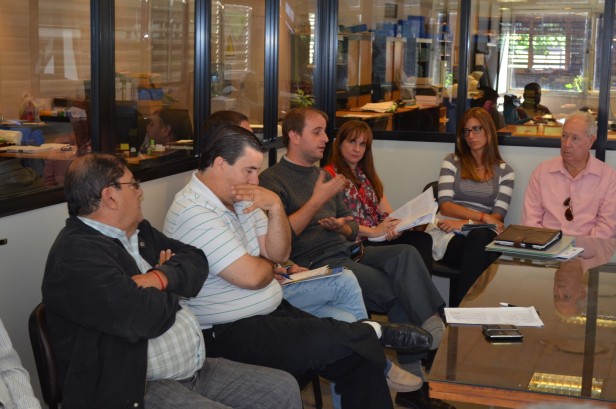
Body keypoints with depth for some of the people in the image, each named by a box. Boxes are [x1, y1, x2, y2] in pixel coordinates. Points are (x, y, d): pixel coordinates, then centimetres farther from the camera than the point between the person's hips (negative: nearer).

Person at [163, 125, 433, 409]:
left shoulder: (238, 197, 9)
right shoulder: (193, 212, -19)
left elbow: (279, 253, 7)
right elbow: (251, 276, -23)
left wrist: (275, 207, -10)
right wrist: (268, 264, 0)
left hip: (273, 311, 9)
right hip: (229, 333, -9)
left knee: (360, 356, -5)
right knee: (330, 340, -29)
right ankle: (375, 331, -1)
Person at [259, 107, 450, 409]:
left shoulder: (322, 175, 23)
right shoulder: (273, 180, -2)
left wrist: (341, 227, 2)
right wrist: (317, 201, -13)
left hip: (345, 251, 7)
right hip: (315, 264, -7)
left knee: (406, 254, -21)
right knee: (399, 292, -22)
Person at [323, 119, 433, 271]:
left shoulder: (367, 174, 27)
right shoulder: (330, 175, 3)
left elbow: (387, 212, 16)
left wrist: (396, 227, -7)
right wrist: (374, 232, -17)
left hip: (381, 236, 7)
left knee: (423, 239, -23)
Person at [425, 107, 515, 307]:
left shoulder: (504, 171, 17)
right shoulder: (452, 162, 16)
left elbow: (498, 217, 5)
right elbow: (445, 205, 2)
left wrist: (466, 222, -12)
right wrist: (483, 217, -10)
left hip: (483, 235, 1)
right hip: (448, 237, -1)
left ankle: (458, 309, -34)